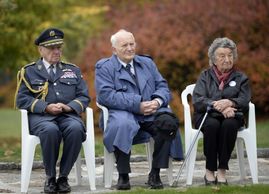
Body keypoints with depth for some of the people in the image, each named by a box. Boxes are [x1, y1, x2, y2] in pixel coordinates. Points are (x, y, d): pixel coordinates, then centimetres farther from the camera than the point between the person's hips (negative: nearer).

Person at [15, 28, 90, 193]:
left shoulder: (73, 70, 22)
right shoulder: (29, 71, 15)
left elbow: (84, 97, 14)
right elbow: (22, 99, 4)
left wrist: (69, 106, -8)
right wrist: (46, 107, -11)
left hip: (68, 115, 2)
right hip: (41, 116, -2)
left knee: (76, 129, -35)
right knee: (50, 130, -39)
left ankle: (64, 177, -22)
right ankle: (50, 178, -20)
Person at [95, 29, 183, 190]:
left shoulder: (147, 63, 22)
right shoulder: (104, 67, 6)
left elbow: (163, 87, 16)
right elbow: (106, 95, -9)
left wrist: (158, 101, -10)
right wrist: (137, 105, -17)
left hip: (151, 113, 4)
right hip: (124, 113, -4)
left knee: (169, 122, -29)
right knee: (123, 125, -39)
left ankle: (155, 174, -19)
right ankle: (123, 176, -25)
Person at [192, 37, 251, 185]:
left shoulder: (241, 78, 14)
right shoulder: (205, 76, 12)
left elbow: (244, 101, -2)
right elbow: (197, 101, -4)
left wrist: (230, 103, -25)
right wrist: (218, 106, -21)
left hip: (231, 117, 0)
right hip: (207, 116, 0)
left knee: (229, 125, -36)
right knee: (212, 125, -36)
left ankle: (222, 171, -30)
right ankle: (209, 171, -25)